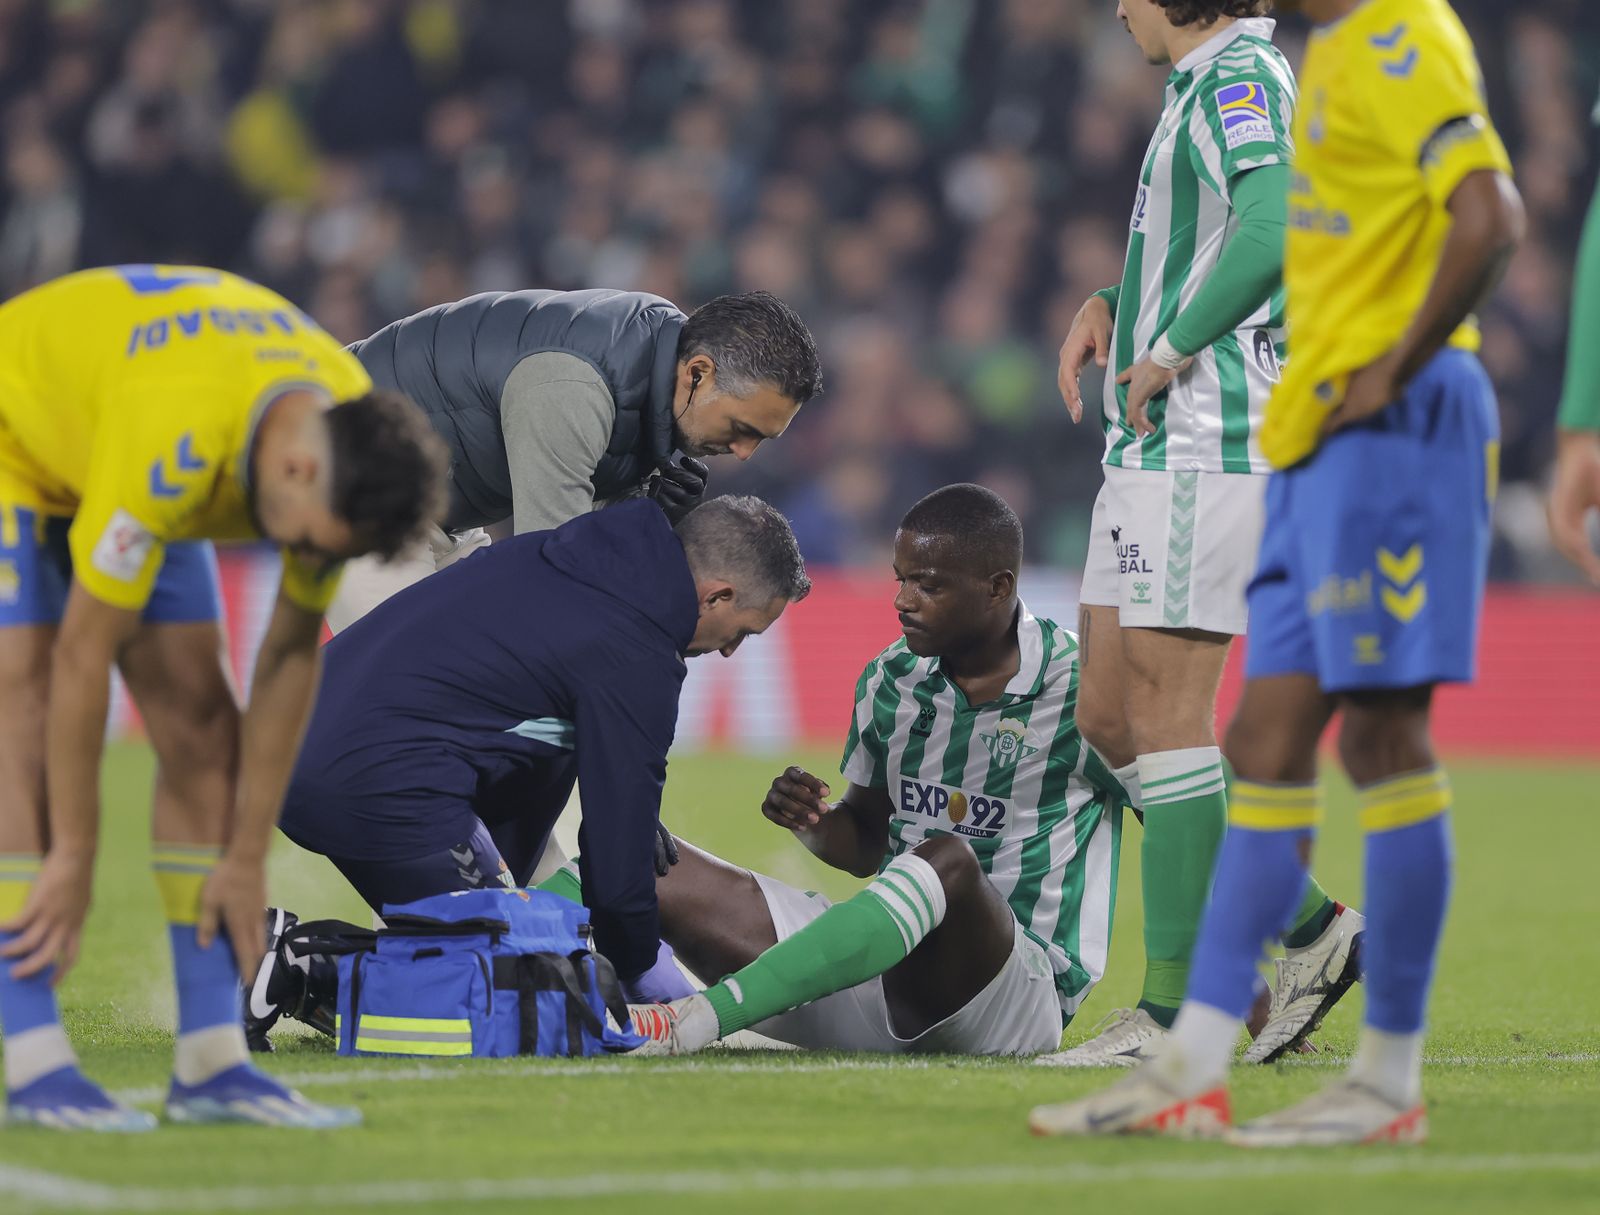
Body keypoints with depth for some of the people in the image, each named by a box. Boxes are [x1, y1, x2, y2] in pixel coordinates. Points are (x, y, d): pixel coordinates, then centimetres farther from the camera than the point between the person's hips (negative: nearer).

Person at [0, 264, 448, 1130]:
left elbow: (291, 654, -11)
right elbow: (84, 653, -35)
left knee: (201, 727, -5)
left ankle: (211, 1064, -4)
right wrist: (72, 862, -28)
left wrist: (246, 859, -10)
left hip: (107, 468, 7)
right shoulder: (176, 441, -43)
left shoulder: (354, 441, -22)